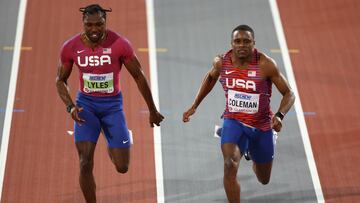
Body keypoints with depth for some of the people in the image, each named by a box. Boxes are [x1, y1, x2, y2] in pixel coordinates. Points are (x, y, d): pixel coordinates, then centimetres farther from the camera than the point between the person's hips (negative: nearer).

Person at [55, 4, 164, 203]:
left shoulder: (120, 44, -16)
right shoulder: (71, 47, -11)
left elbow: (139, 76, -5)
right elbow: (61, 80, 3)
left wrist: (152, 110, 3)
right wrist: (71, 106, -14)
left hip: (113, 105, 0)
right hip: (86, 104, 1)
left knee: (122, 167, 2)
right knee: (86, 163, -11)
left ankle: (112, 147, 39)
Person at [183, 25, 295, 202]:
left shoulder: (266, 64, -20)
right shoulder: (221, 62, -10)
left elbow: (289, 94, -14)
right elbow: (211, 77, 14)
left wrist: (279, 115, -32)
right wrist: (194, 106, 12)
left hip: (261, 125, 0)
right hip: (233, 121, 0)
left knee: (264, 180, 19)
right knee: (230, 165, -30)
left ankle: (253, 154, 56)